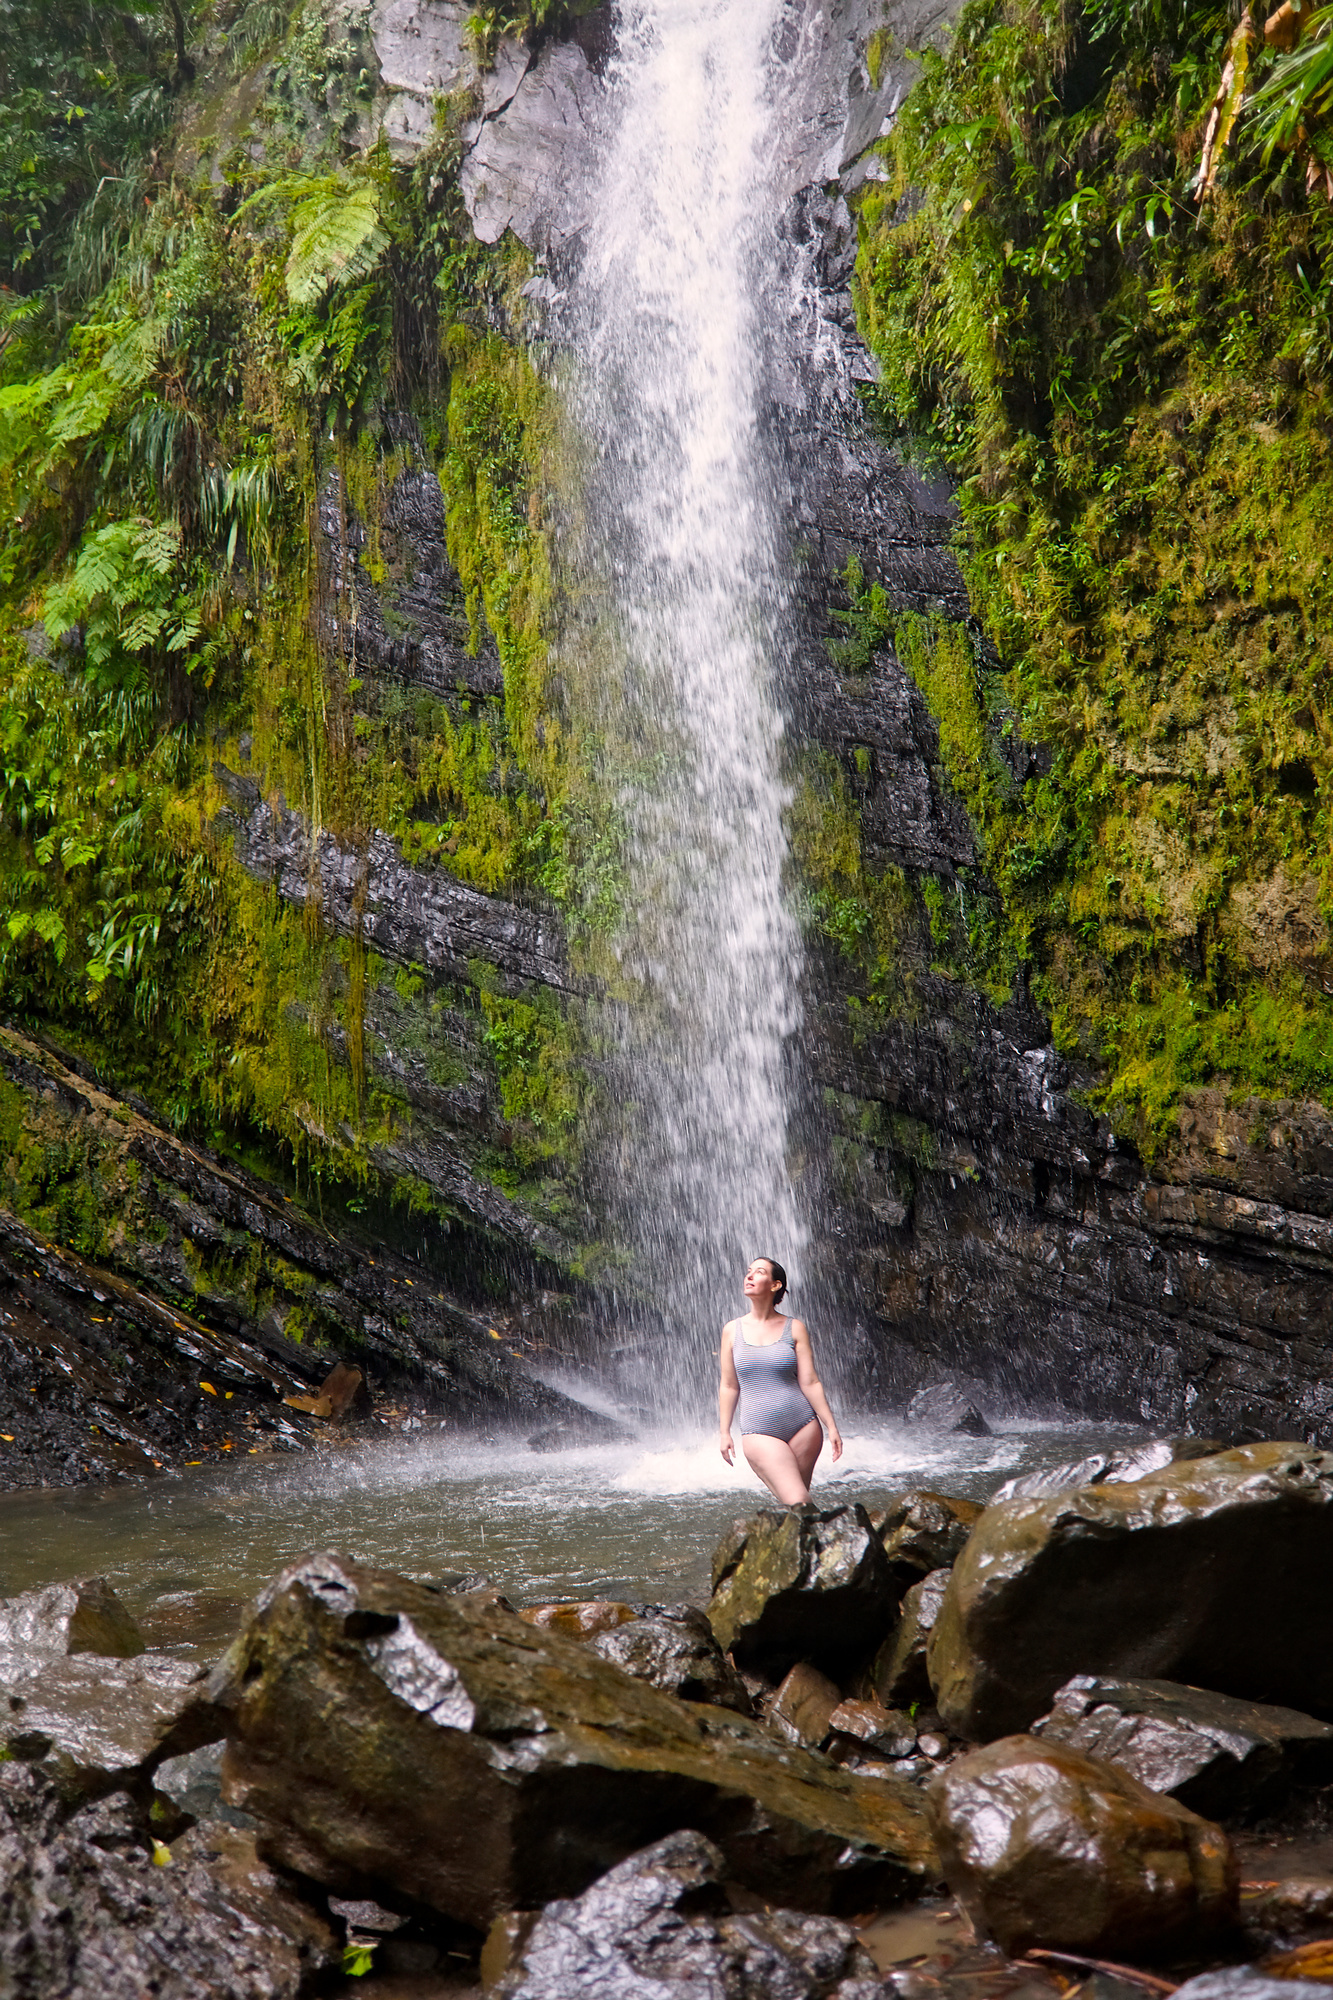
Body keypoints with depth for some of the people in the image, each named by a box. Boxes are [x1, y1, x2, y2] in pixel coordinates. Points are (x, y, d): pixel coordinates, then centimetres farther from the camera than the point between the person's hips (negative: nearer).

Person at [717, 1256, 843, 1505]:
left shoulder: (794, 1328, 3)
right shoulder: (733, 1330, 6)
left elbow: (810, 1382, 1)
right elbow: (729, 1386, 10)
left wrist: (831, 1427, -3)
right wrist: (724, 1432, 8)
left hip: (802, 1426, 1)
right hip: (759, 1432, -1)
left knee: (798, 1504, 2)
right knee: (797, 1505, -13)